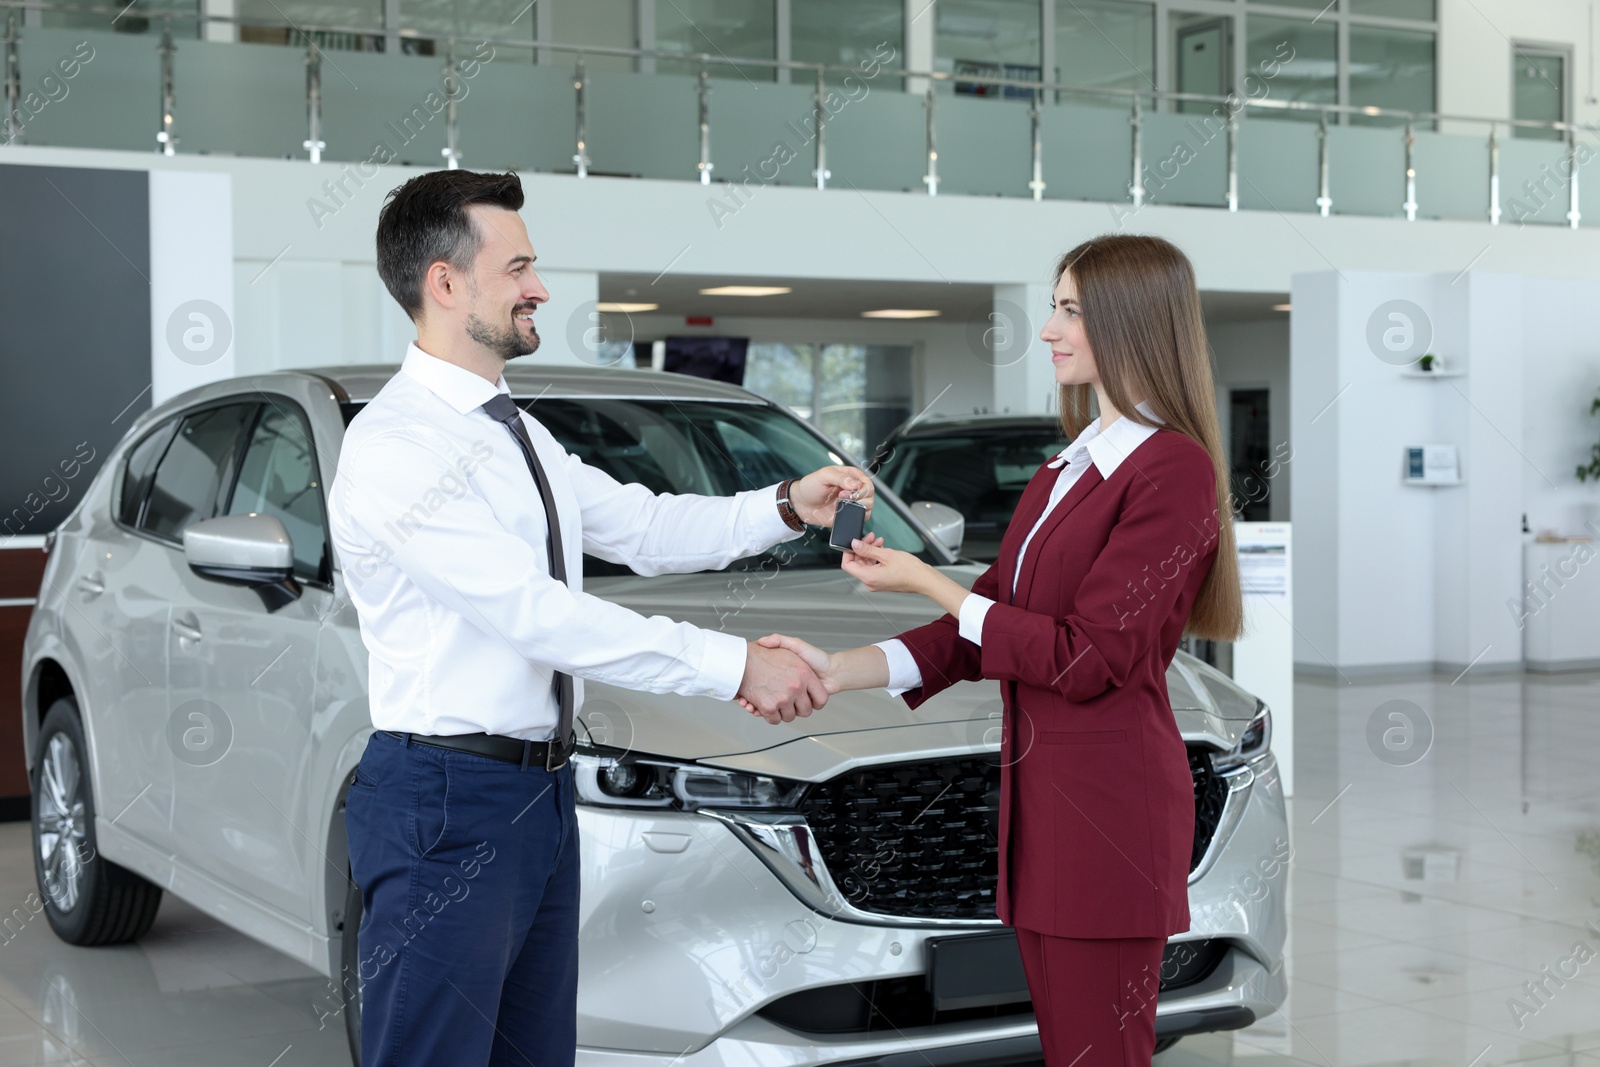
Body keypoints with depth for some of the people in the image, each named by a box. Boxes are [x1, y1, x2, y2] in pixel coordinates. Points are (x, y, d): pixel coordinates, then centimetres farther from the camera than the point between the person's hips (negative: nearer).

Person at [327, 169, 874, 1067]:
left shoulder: (516, 434, 15)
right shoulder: (394, 446, -17)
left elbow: (645, 529, 17)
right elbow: (538, 614, -23)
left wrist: (788, 506, 1)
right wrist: (735, 666, -23)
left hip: (541, 792, 9)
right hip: (447, 803, -9)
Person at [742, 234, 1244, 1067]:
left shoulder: (1174, 469, -13)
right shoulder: (1064, 471, 18)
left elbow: (1088, 659, -17)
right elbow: (983, 625, 16)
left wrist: (925, 583, -12)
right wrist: (836, 672, 4)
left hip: (1108, 809, -9)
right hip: (1039, 799, 9)